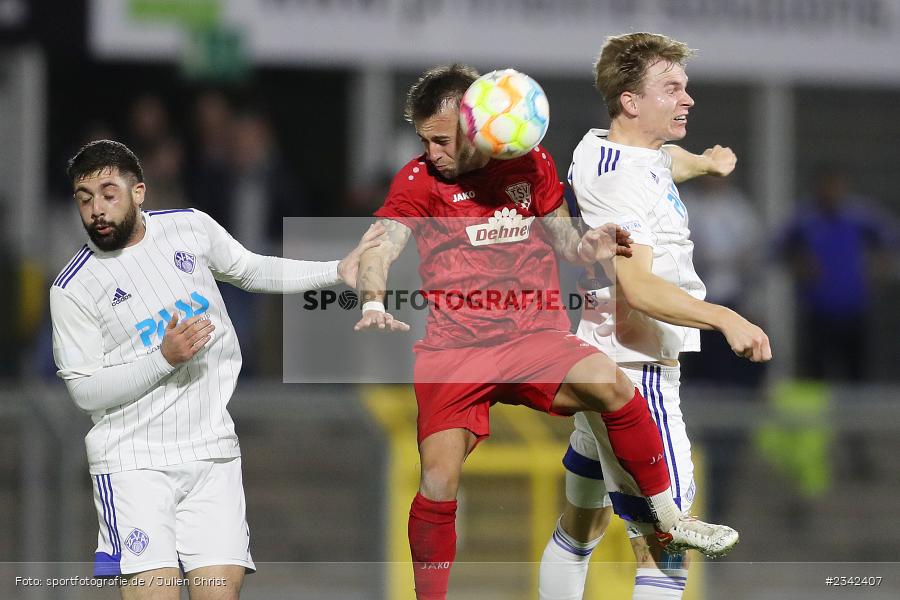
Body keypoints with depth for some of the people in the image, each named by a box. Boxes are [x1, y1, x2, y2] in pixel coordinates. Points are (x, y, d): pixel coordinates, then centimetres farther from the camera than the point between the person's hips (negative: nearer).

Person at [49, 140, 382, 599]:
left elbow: (252, 271, 22)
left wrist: (337, 272, 15)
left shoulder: (190, 227, 6)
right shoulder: (72, 289, -6)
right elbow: (85, 391, -7)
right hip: (132, 460, -3)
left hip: (212, 453, 3)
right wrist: (164, 358, -16)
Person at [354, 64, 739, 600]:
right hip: (451, 350, 0)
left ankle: (670, 521, -16)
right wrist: (373, 304, -34)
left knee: (606, 381, -28)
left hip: (533, 339, 0)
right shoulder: (419, 180, -1)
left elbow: (559, 235, 17)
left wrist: (586, 246, -7)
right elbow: (380, 249, -13)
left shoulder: (530, 164, 6)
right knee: (438, 482, -13)